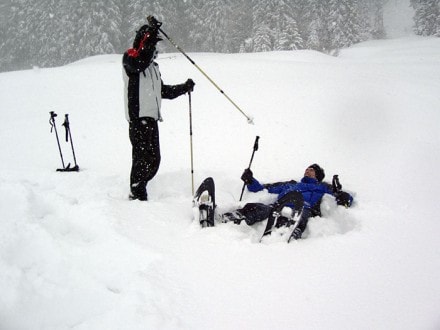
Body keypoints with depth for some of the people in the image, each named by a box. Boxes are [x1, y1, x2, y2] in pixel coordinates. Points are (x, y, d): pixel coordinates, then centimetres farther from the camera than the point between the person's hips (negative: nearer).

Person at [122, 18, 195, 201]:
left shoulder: (153, 65, 24)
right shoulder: (130, 57, -2)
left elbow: (162, 91, 30)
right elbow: (140, 62, -26)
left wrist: (183, 88, 20)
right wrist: (150, 36, -27)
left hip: (152, 117, 9)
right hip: (138, 117, -9)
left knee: (154, 159, 10)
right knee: (143, 156, -10)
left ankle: (137, 191, 22)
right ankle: (137, 195, -3)